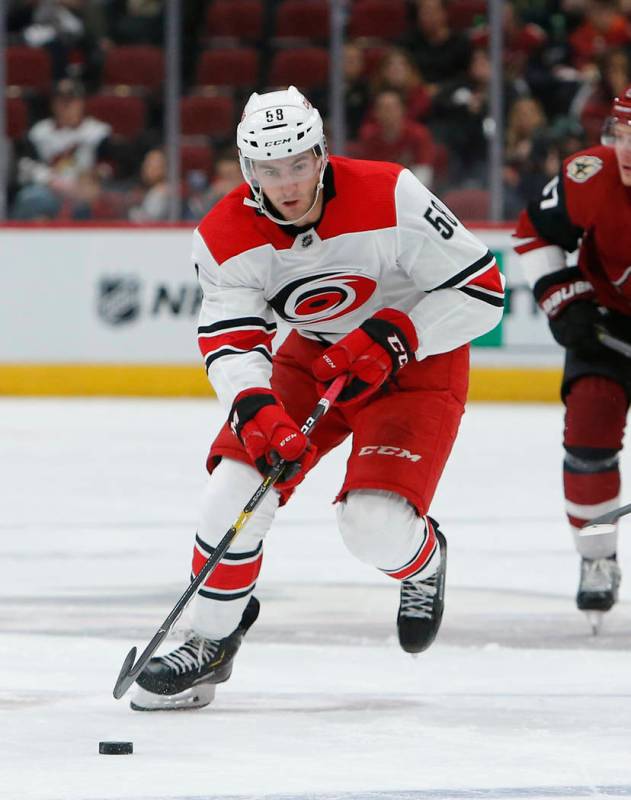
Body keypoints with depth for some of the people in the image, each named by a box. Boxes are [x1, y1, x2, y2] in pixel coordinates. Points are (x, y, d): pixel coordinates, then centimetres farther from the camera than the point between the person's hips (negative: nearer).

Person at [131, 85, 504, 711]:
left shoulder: (391, 198, -28)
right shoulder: (225, 237, -17)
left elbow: (481, 291, -22)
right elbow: (230, 342, -21)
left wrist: (391, 336, -31)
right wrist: (256, 410, -41)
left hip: (418, 360, -4)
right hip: (314, 356, 4)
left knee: (375, 524, -20)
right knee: (238, 481, -14)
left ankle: (424, 563, 19)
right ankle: (211, 641, 5)